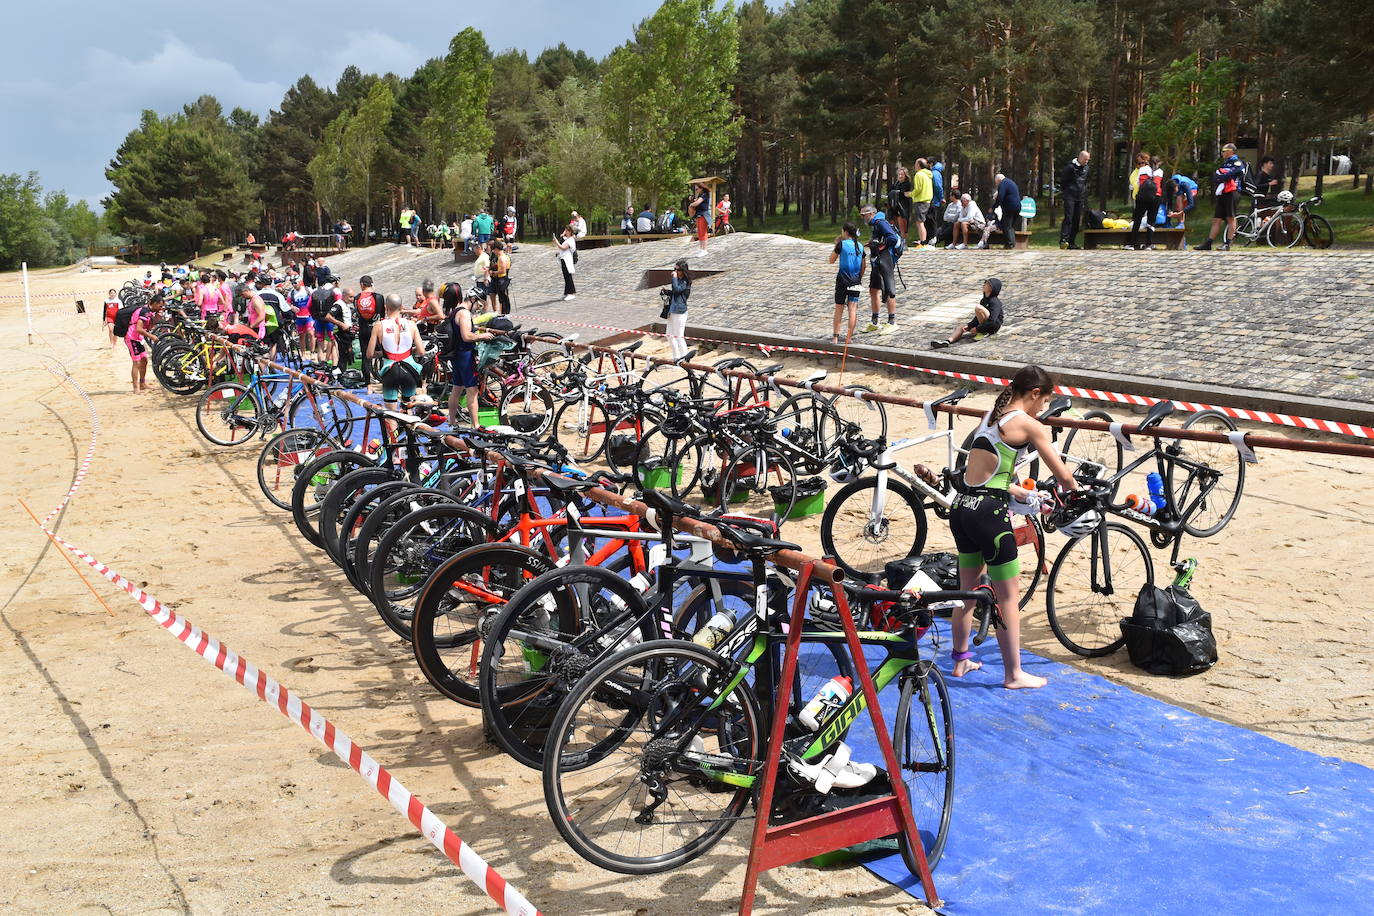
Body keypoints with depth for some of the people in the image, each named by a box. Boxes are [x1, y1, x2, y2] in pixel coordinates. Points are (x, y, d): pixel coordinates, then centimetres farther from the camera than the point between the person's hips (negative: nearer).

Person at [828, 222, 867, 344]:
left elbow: (831, 260, 1)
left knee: (839, 309, 6)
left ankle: (835, 337, 7)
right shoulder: (860, 246, 5)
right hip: (855, 281, 3)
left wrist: (836, 245, 7)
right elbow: (864, 266, 11)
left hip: (842, 280, -3)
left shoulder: (842, 244, -8)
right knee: (853, 310, 2)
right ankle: (849, 337, 2)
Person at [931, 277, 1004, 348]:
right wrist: (969, 326, 0)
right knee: (961, 327, -3)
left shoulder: (995, 302, -16)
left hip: (993, 326, -9)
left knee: (978, 308, -28)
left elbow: (992, 321, -25)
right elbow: (978, 317, 14)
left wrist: (977, 328, -20)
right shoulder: (984, 300, 12)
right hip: (983, 325, 9)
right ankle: (948, 341, -28)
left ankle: (984, 333, -16)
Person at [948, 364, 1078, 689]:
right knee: (1009, 596, 5)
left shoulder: (990, 416, 15)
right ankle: (1013, 673, 14)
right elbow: (1063, 476, -5)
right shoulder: (1029, 425, -8)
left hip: (961, 507, 8)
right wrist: (1077, 492, 16)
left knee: (968, 589, 21)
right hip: (988, 513, -8)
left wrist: (1020, 493, 29)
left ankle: (960, 660, 32)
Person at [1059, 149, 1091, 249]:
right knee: (1068, 218, -17)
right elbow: (1062, 180, -3)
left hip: (1080, 198, 7)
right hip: (1070, 197, -7)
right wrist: (1064, 191, 0)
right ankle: (1063, 240, -24)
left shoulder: (1086, 168, 14)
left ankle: (1072, 242, 9)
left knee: (1077, 220, 5)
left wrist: (1085, 197, 16)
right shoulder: (1071, 167, -7)